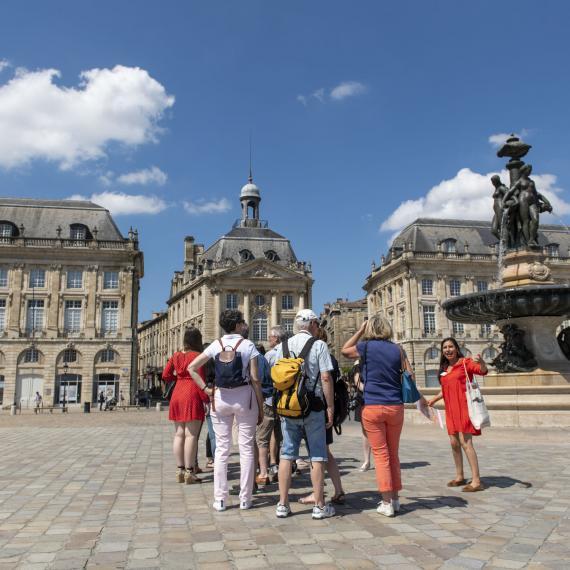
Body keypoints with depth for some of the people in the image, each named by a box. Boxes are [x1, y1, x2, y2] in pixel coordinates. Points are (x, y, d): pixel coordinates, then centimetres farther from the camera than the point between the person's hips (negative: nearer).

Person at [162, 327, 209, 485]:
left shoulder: (176, 356, 10)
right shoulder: (197, 356, -8)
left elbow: (165, 376, 10)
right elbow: (200, 380, -11)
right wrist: (206, 399, -6)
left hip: (177, 395, 7)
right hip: (192, 396, -7)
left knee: (178, 434, 10)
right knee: (191, 435, -4)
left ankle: (180, 470, 16)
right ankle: (189, 472, -2)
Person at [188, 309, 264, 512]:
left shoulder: (216, 345, 3)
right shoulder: (248, 345, -5)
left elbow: (191, 368, 2)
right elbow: (255, 379, -7)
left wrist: (206, 389, 4)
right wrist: (261, 407, 0)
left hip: (220, 398, 2)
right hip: (244, 398, -2)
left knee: (221, 449, 8)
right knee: (246, 448, 7)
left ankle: (220, 499, 12)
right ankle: (245, 499, 12)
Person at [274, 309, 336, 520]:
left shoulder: (283, 346, 6)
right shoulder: (319, 345, -5)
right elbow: (326, 378, -11)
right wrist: (330, 407, -4)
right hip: (313, 407, -3)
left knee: (286, 455, 8)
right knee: (317, 457, 5)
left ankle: (282, 504, 12)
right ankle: (319, 506, 11)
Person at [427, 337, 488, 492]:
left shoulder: (465, 363, -5)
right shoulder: (444, 369, 14)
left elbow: (483, 371, -21)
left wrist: (481, 362, -41)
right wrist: (434, 399, 25)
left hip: (464, 407, -7)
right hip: (451, 409, 7)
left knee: (465, 442, -12)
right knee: (454, 443, 10)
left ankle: (476, 481, -7)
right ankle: (459, 476, 23)